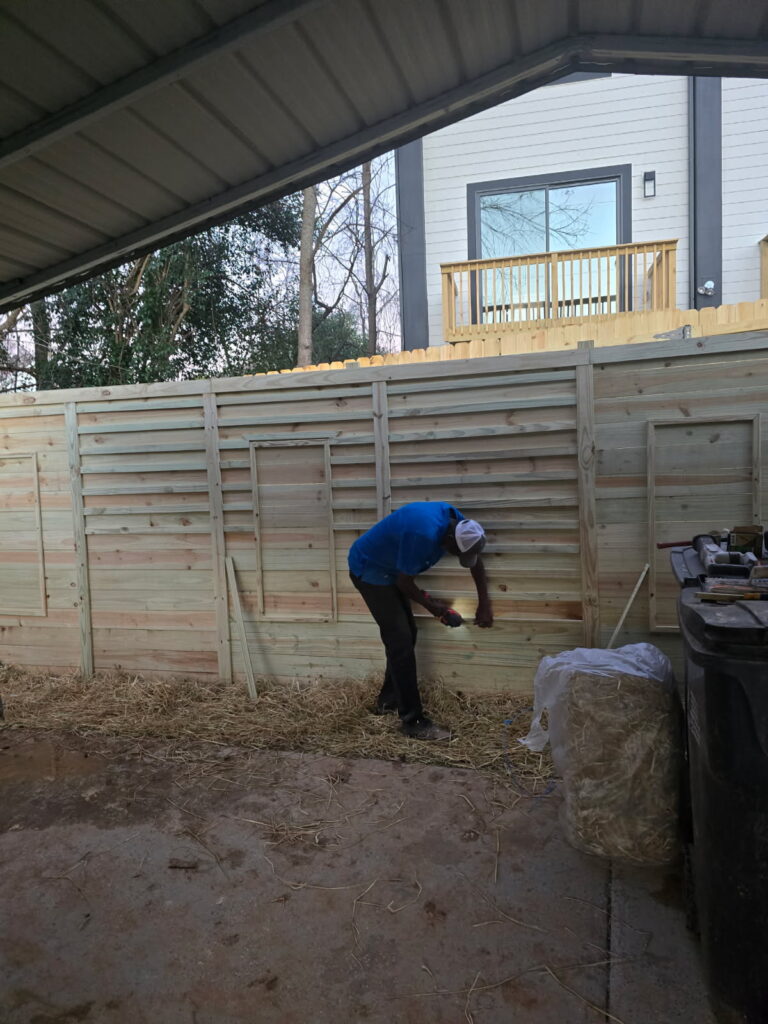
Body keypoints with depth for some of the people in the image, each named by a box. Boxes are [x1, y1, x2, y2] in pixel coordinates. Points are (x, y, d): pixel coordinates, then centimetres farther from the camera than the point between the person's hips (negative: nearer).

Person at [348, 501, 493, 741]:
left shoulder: (456, 521, -9)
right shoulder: (424, 534, -36)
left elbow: (476, 560, 5)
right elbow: (404, 582, -24)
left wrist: (484, 604, 4)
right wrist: (433, 607, -8)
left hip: (386, 569, 9)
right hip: (368, 570, -9)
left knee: (406, 633, 14)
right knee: (400, 640, -10)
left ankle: (388, 700, 29)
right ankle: (412, 720, -3)